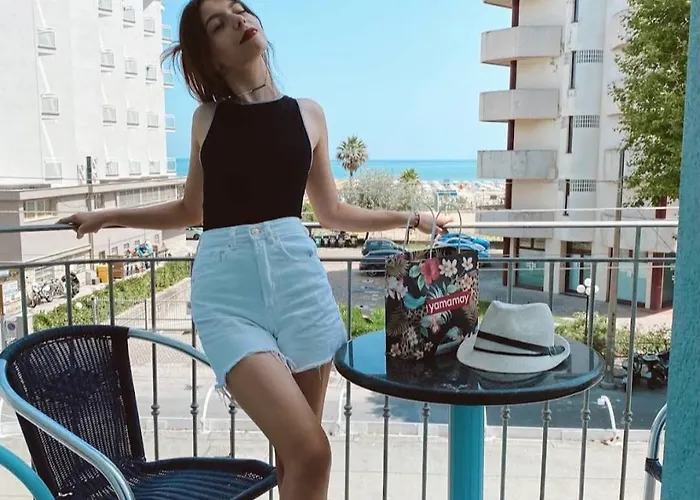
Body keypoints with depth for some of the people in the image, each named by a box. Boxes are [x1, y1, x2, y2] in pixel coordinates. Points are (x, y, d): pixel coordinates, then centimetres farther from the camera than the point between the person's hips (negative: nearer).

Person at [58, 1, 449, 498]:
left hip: (298, 277, 2)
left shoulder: (308, 114, 12)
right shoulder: (207, 117, 11)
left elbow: (333, 213, 19)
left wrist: (413, 219, 16)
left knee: (296, 452, 6)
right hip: (227, 288, -1)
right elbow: (192, 210, 23)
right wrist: (106, 217, 20)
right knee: (310, 452, -13)